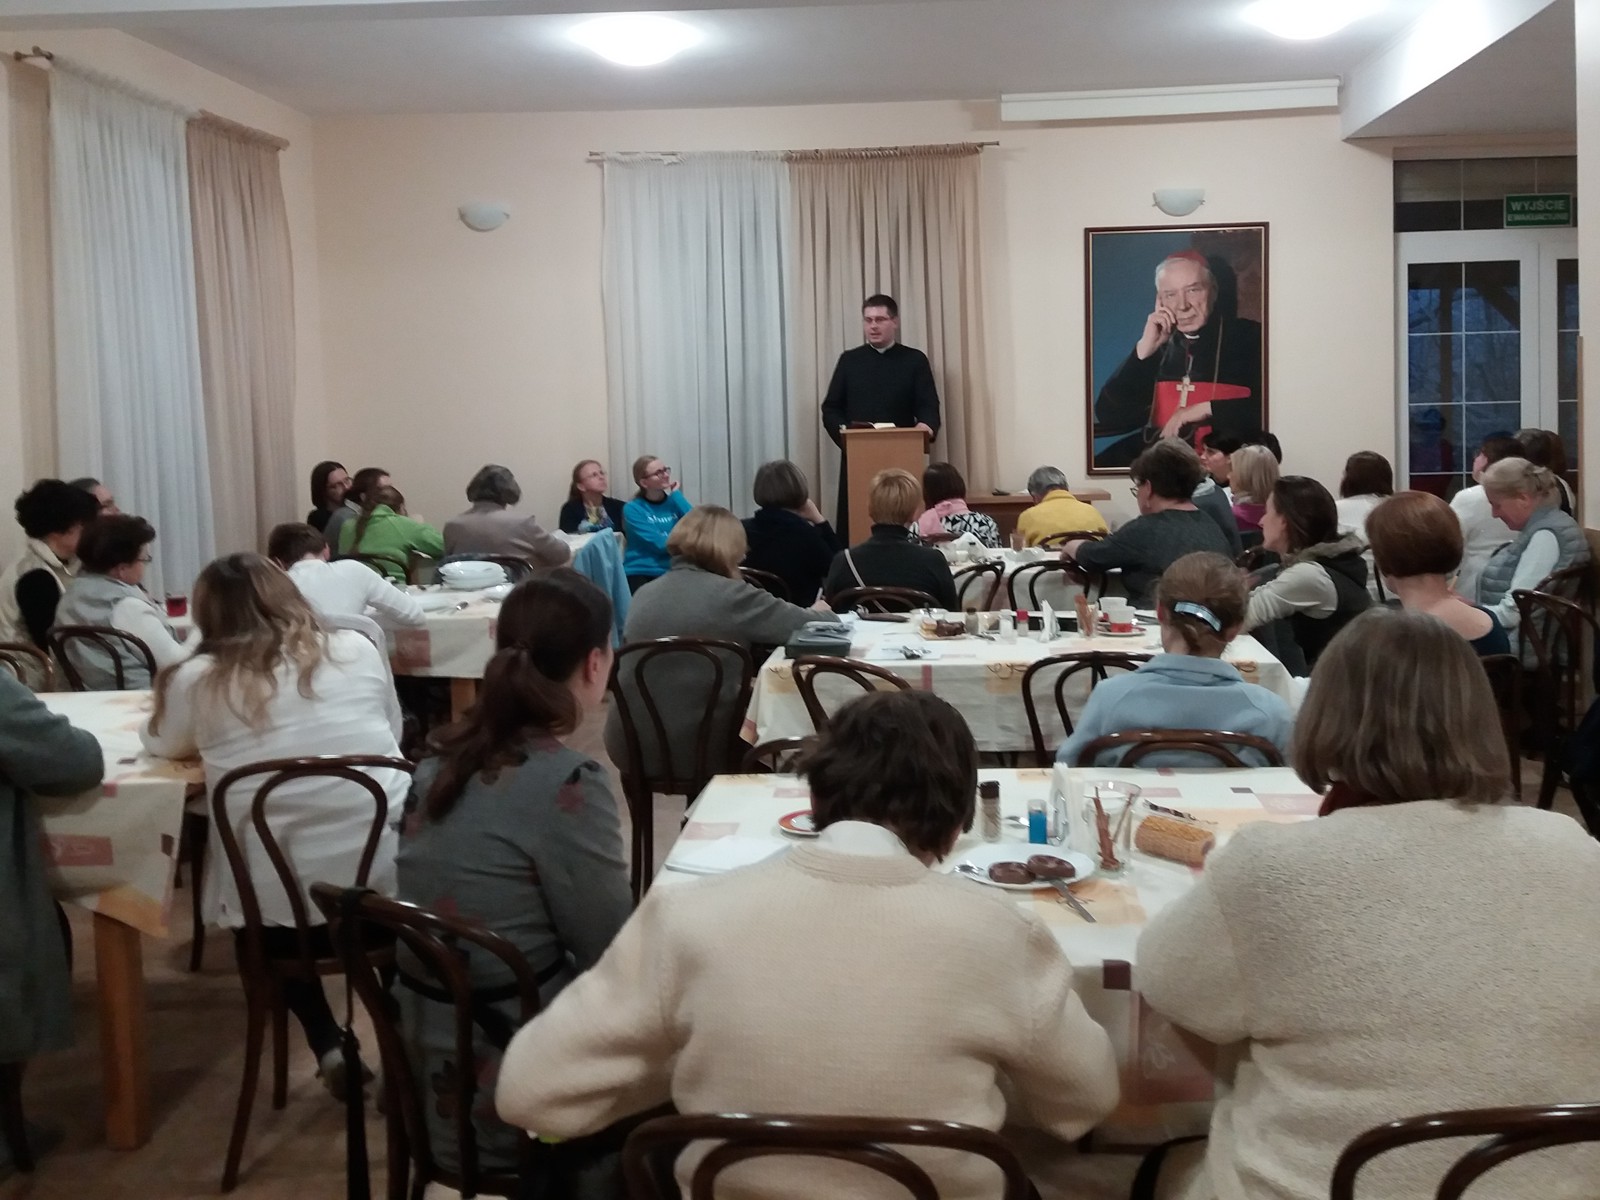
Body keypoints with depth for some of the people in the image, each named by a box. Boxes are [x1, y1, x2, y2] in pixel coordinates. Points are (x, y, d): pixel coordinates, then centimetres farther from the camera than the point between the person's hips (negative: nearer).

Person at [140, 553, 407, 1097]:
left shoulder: (196, 680, -1)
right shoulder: (357, 649, 4)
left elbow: (160, 744, 19)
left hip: (277, 900, -1)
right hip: (389, 873, 1)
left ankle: (328, 1048, 18)